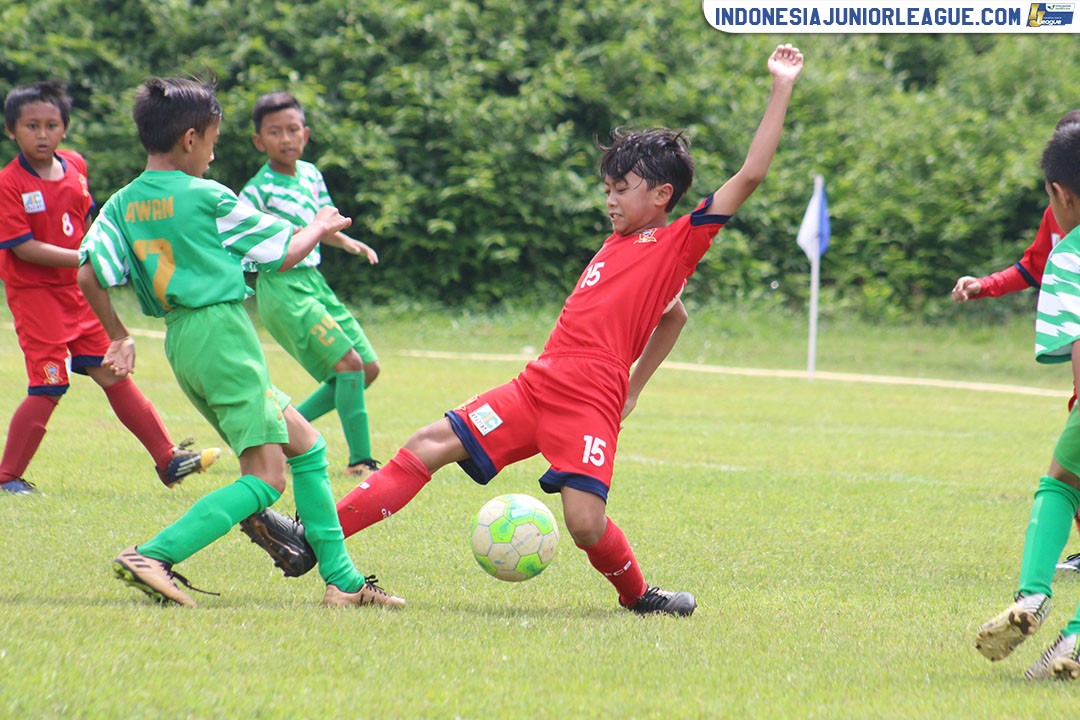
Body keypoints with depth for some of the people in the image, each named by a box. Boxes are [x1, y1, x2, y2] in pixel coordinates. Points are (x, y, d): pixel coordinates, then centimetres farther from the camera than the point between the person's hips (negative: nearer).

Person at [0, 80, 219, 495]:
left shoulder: (75, 167, 4)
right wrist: (84, 259, -25)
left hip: (77, 292, 6)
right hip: (34, 294, -6)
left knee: (114, 376, 11)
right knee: (48, 388, -10)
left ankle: (168, 460, 13)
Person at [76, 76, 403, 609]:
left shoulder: (122, 204, 8)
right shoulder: (208, 199, -7)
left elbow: (90, 275, -1)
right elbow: (282, 256, 0)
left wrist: (119, 338, 13)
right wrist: (320, 228, 20)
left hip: (180, 340, 8)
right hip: (222, 330, -8)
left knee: (303, 443, 16)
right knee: (265, 475, -8)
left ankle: (341, 580, 13)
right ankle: (153, 558, -22)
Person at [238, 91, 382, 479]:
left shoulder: (310, 174, 9)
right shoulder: (260, 189, -13)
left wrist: (347, 242, 8)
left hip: (314, 283, 9)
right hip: (282, 287, -9)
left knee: (369, 368, 9)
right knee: (349, 364, -18)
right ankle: (360, 460, -14)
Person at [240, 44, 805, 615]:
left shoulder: (681, 242, -1)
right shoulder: (616, 245, 22)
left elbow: (750, 175, -8)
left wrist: (781, 87, -8)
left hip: (590, 403, -7)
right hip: (536, 386, 8)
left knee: (585, 523, -21)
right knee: (429, 446, 0)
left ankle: (638, 596, 12)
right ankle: (311, 540, -2)